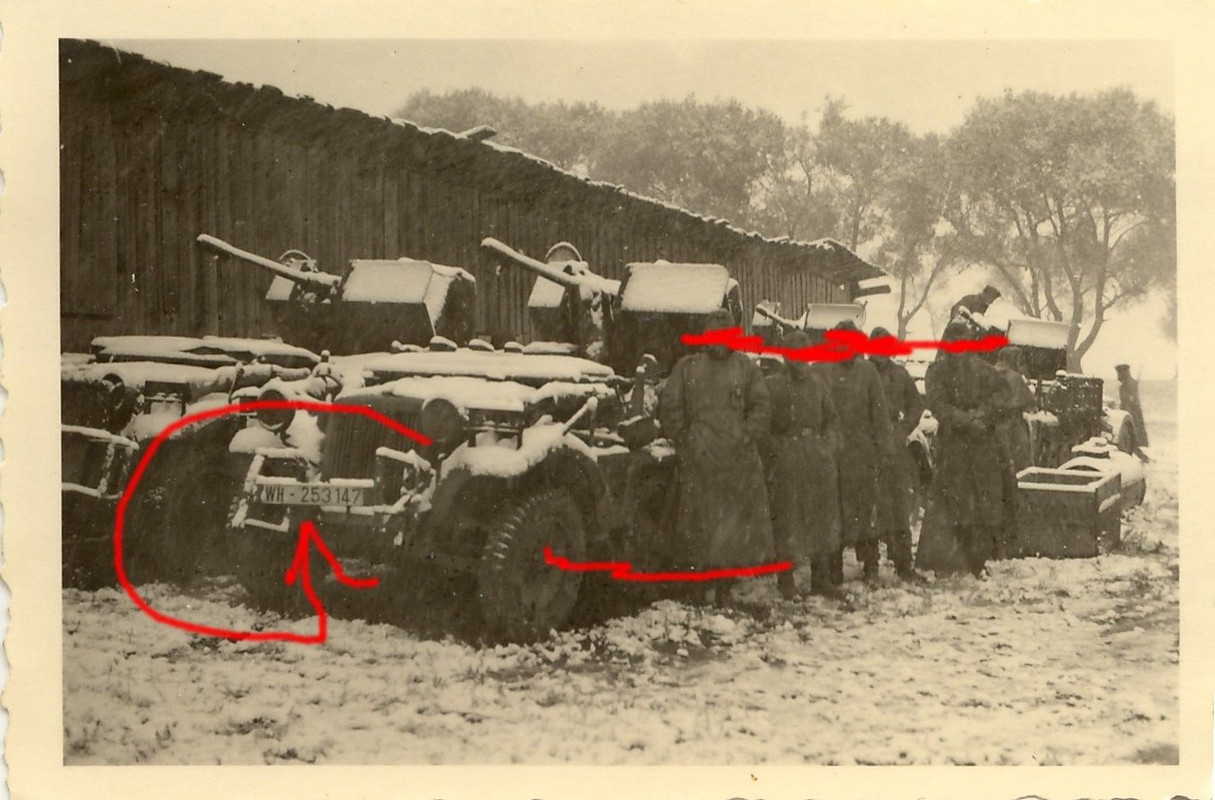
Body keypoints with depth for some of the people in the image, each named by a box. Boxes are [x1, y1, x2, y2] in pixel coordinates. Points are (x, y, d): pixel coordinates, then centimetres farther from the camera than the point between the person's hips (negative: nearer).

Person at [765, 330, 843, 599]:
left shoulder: (816, 383, 12)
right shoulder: (773, 384, -3)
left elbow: (831, 419, 18)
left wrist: (829, 445, 4)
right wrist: (777, 452, -14)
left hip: (818, 458, 5)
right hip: (787, 463, -5)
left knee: (822, 517, 8)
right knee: (787, 519, -3)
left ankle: (821, 578, 17)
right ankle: (786, 581, 4)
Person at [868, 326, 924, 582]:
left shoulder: (900, 375, 11)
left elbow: (916, 405, 20)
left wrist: (904, 429, 8)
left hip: (895, 447, 4)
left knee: (900, 504, 4)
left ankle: (903, 563, 10)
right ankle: (871, 563, 0)